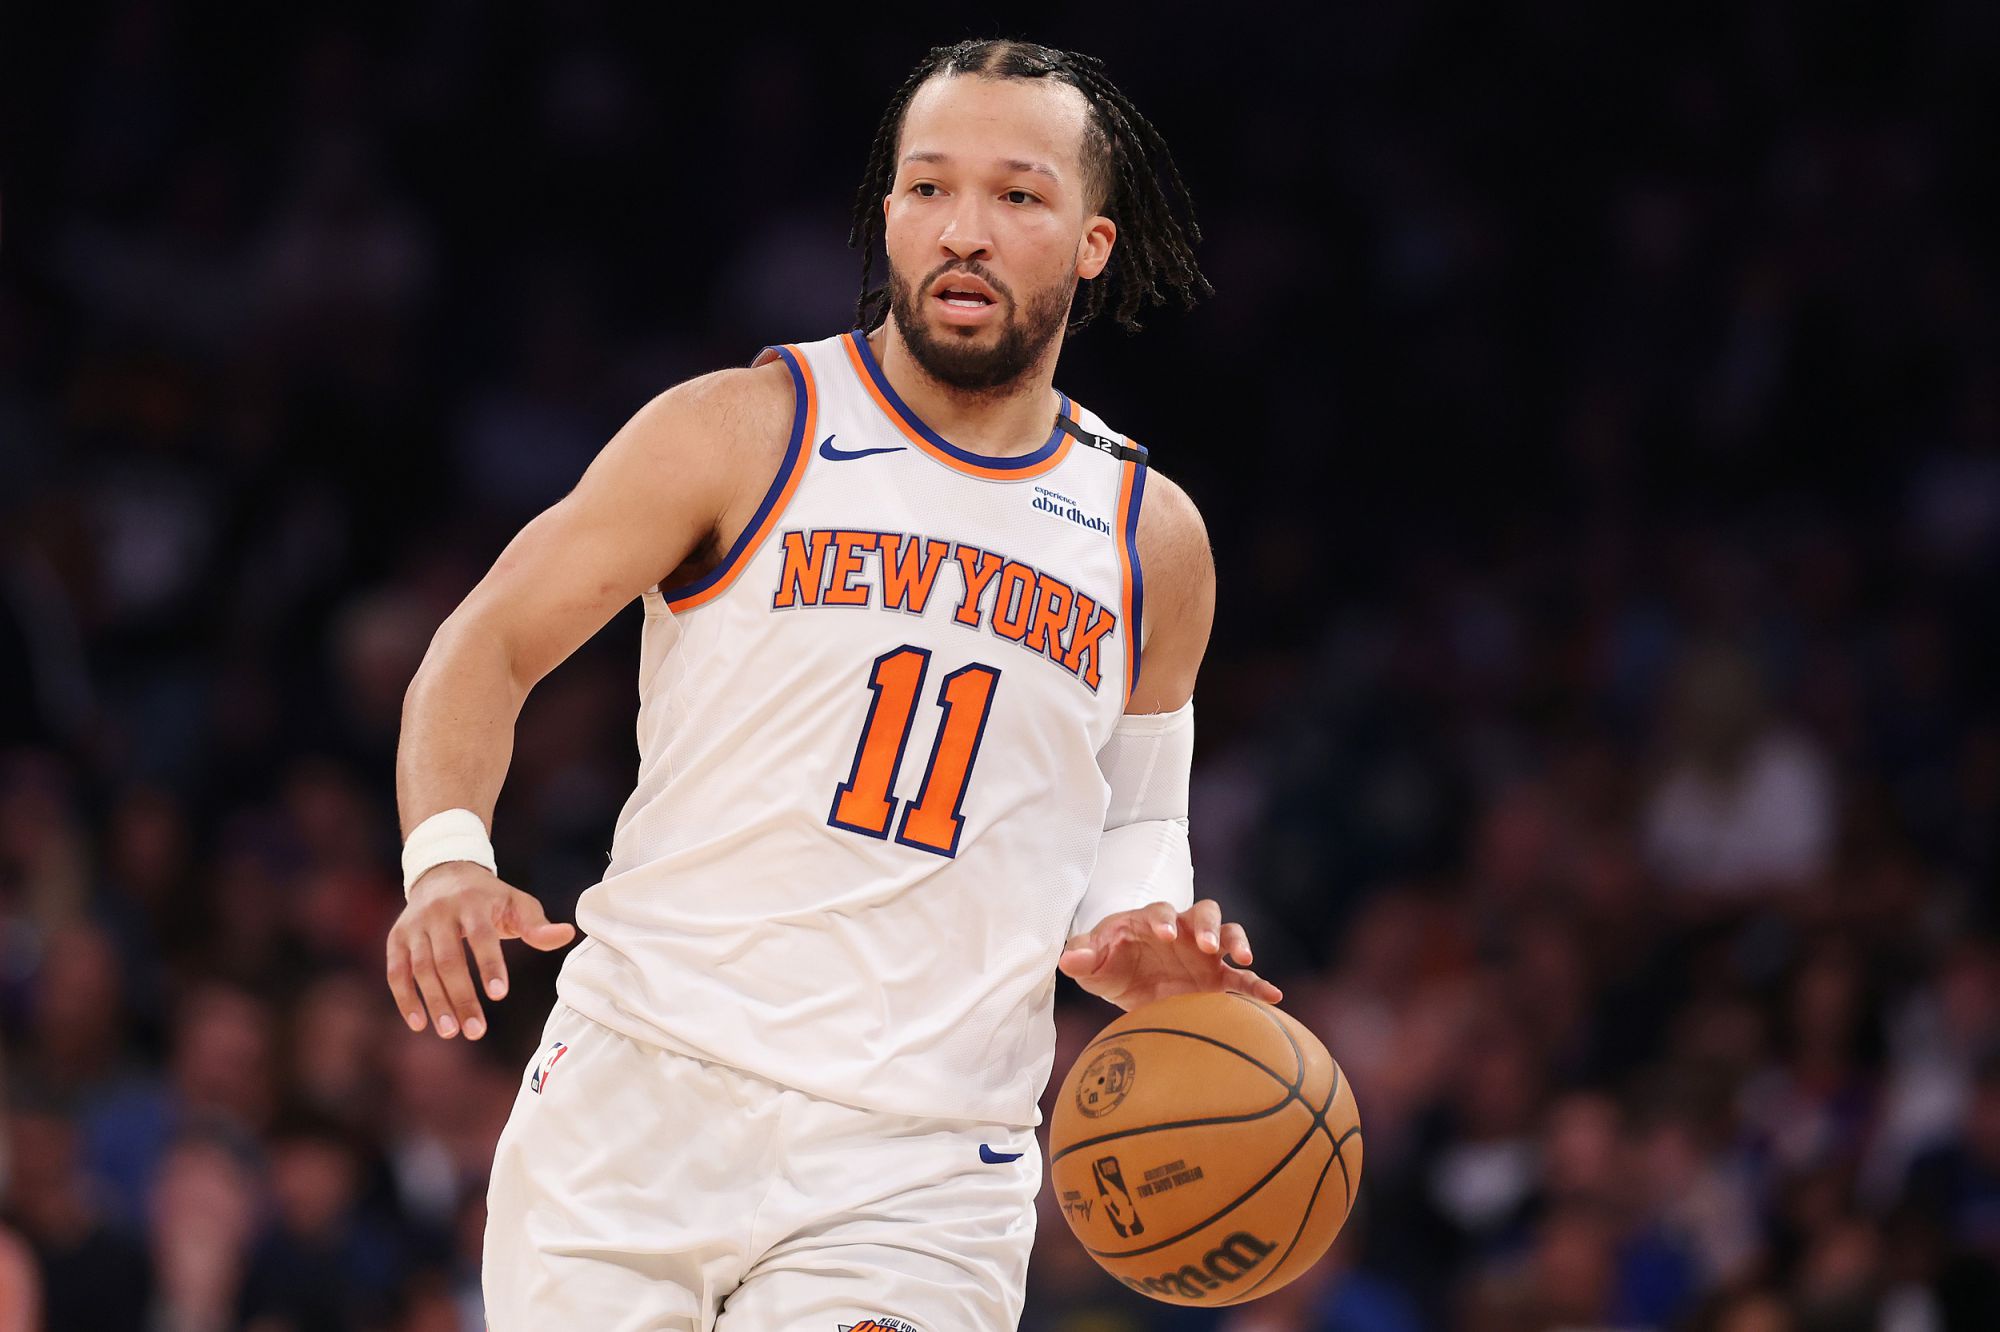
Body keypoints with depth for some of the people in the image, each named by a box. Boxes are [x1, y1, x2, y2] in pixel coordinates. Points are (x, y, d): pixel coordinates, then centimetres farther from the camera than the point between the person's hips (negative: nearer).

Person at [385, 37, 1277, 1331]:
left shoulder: (1152, 542, 11)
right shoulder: (743, 433, 1)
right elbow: (492, 643, 2)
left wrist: (1134, 942, -1)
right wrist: (447, 854, -17)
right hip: (644, 1089, -1)